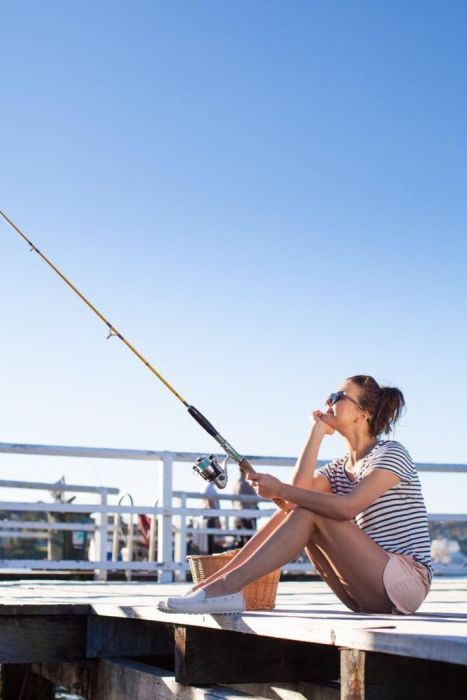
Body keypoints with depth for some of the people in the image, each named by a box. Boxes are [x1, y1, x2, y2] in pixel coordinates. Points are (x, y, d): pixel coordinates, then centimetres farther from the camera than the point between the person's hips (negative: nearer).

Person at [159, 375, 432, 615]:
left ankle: (227, 587, -27)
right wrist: (317, 432, -1)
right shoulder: (339, 469, 17)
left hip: (408, 583, -7)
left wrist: (280, 490, -21)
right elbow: (300, 490, -6)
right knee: (292, 509, -4)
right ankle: (211, 584, -12)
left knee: (309, 513, -22)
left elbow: (347, 507, -24)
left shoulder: (391, 453, -7)